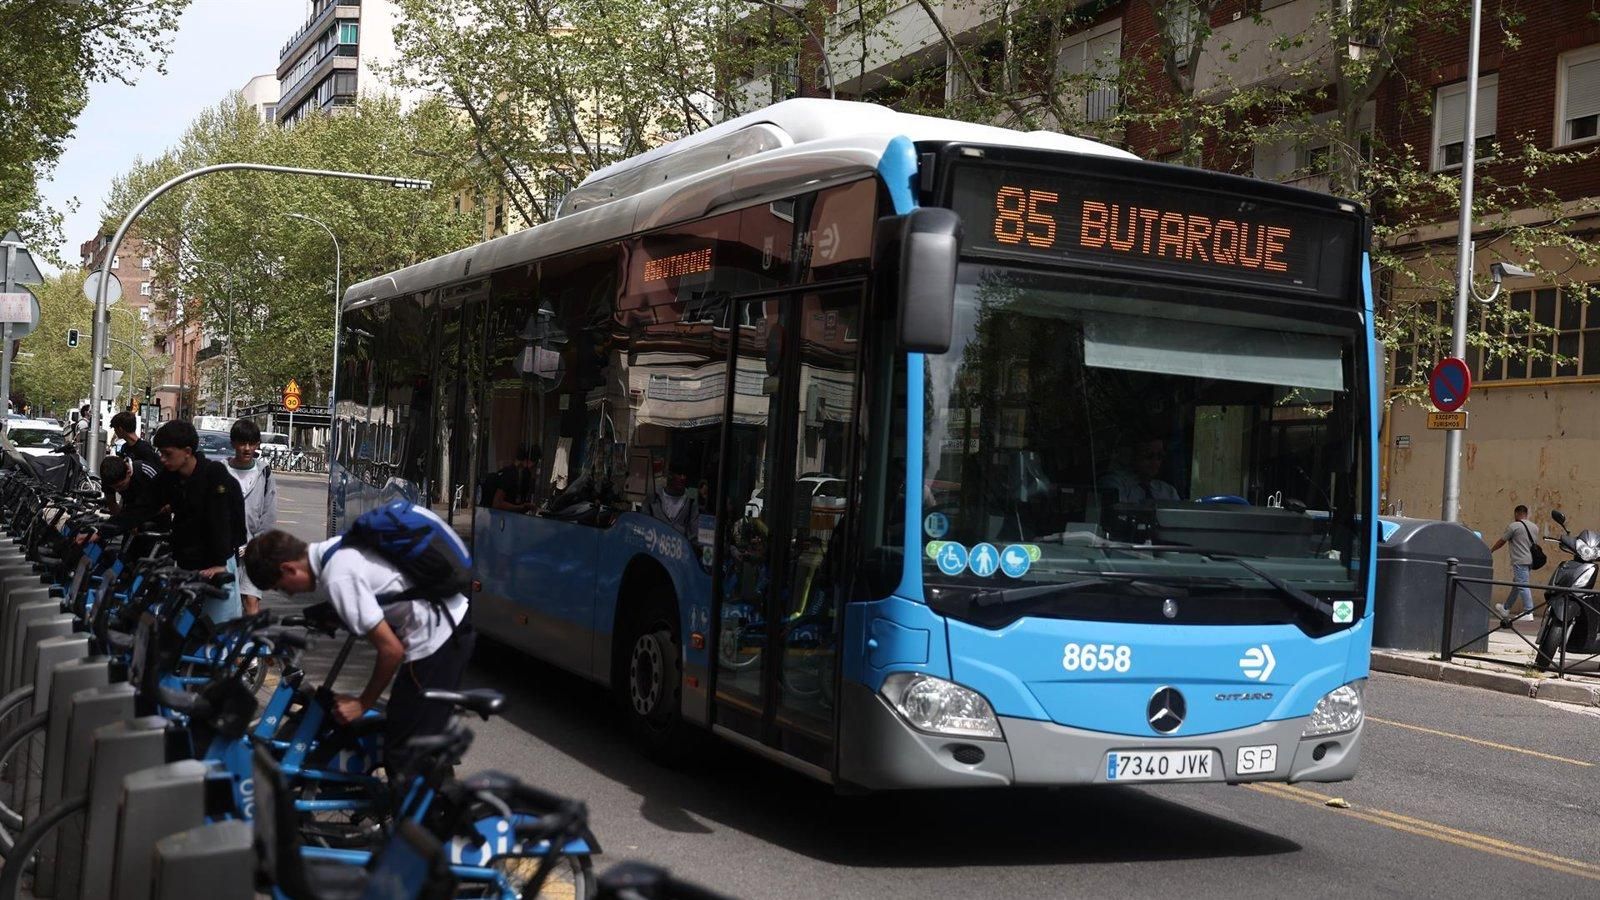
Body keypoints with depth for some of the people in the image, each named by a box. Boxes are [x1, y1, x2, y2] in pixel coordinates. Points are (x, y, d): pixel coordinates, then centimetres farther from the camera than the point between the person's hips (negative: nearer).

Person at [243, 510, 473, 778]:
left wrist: (362, 704, -7)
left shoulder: (338, 577, -21)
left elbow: (391, 649, -19)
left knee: (403, 755, -2)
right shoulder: (335, 548, 8)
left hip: (434, 641, -10)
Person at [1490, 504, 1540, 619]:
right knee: (1517, 585, 16)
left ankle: (1528, 612, -12)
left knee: (1522, 585, -8)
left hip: (1519, 561, -8)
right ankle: (1505, 609, 27)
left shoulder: (1514, 526, -8)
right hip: (1530, 560, 8)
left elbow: (1501, 542, -1)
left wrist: (1491, 551, 12)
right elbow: (1535, 543, 19)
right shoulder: (1534, 527, 13)